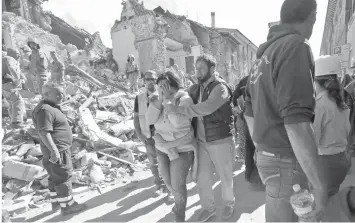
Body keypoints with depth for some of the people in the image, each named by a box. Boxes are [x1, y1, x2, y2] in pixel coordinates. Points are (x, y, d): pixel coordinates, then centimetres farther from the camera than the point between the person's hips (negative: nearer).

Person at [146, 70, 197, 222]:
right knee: (168, 181, 18)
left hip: (182, 149, -6)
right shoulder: (158, 99, -1)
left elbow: (178, 122, -30)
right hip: (162, 148, 6)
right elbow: (150, 120, -12)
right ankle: (179, 200, 48)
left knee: (177, 184, 0)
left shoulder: (184, 99, -17)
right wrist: (159, 100, -22)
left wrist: (168, 99, -28)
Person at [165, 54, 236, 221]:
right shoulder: (196, 88, 7)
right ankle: (208, 207, 35)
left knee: (225, 177, 14)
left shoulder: (220, 87, -15)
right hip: (201, 141, 5)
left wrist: (178, 109, -32)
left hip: (220, 141, -5)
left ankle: (228, 204, 40)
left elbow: (206, 107, -31)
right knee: (202, 178, 12)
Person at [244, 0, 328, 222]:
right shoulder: (295, 45, -15)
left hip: (267, 155, 9)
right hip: (286, 162, -9)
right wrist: (320, 184, -19)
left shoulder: (263, 54, 13)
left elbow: (250, 112, 16)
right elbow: (296, 122, -25)